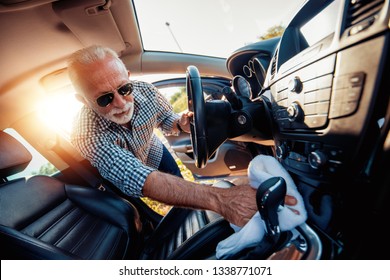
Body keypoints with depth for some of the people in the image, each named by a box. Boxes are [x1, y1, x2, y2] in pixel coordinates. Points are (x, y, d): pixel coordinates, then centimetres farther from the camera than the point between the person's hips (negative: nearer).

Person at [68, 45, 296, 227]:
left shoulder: (145, 92, -29)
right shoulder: (86, 135, -41)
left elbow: (166, 121, -10)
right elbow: (137, 178, -54)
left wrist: (181, 123, -36)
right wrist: (218, 199, -67)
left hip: (155, 154, 3)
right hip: (122, 183, -2)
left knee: (183, 194, 17)